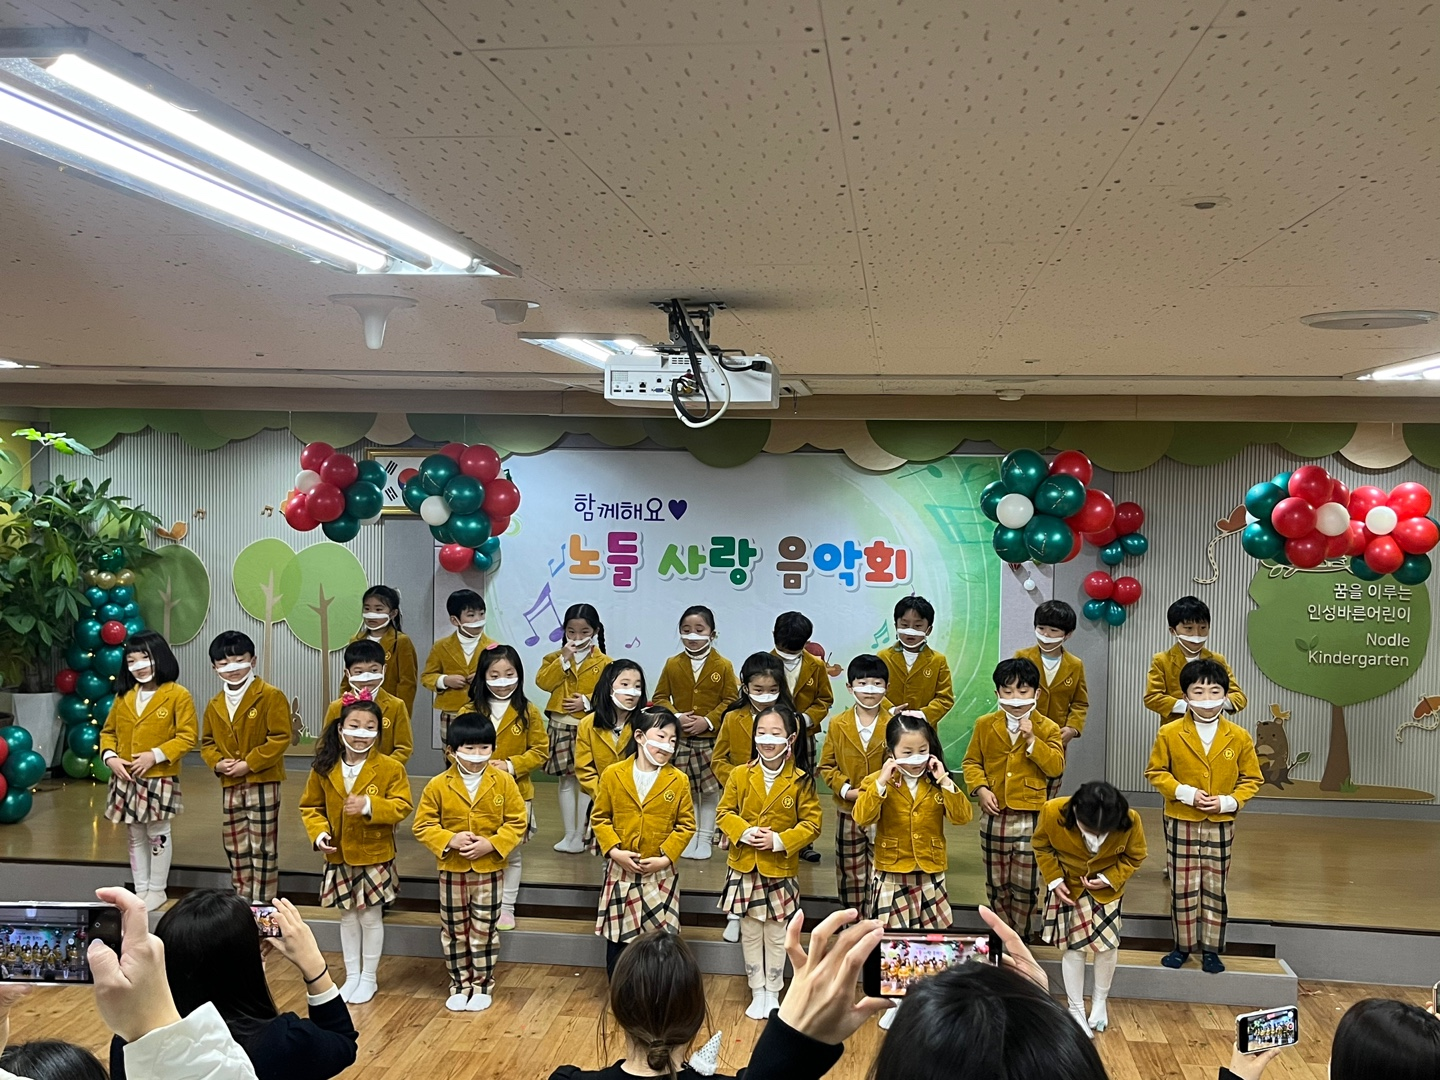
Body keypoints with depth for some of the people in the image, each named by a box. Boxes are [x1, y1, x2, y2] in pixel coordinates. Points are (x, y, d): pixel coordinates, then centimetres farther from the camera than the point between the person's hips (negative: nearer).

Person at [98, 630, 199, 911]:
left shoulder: (178, 695, -9)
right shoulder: (124, 696, 7)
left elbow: (188, 737, -13)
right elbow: (108, 732, 13)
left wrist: (156, 755, -21)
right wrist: (109, 756, -6)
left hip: (160, 779, -5)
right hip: (126, 779, 5)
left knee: (158, 834, 6)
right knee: (135, 836, 13)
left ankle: (157, 891, 18)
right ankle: (141, 890, 24)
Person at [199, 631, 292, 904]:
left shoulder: (271, 696, -10)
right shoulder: (215, 705, 10)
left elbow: (280, 738, -15)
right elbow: (207, 742, 17)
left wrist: (248, 764, -19)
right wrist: (217, 763, -4)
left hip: (262, 782, -6)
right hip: (229, 785, 6)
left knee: (262, 846, 0)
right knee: (235, 846, 14)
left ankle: (263, 902, 8)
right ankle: (241, 899, 26)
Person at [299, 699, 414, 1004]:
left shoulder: (390, 768, -12)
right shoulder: (324, 768, -4)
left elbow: (403, 806, -14)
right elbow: (310, 807, 5)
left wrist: (370, 806, -29)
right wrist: (318, 832, -11)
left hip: (375, 856, -3)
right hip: (339, 856, 3)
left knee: (371, 916, 8)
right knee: (348, 916, 16)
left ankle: (368, 977, 24)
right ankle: (352, 975, 30)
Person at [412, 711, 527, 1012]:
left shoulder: (504, 782, -8)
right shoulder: (438, 785, -9)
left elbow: (517, 822, -5)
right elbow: (423, 825, -4)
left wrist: (491, 844, -19)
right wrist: (450, 840, -20)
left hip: (489, 870, -1)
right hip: (452, 871, 1)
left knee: (485, 931, 9)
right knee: (454, 931, 12)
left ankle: (482, 985, 24)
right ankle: (460, 984, 28)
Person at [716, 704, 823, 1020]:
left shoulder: (801, 780, -10)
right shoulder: (740, 775, -5)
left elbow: (811, 824, -7)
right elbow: (725, 812, 3)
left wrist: (779, 840, -19)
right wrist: (743, 832, -16)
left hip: (780, 871, -2)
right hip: (744, 869, 2)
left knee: (776, 935, 11)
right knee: (750, 934, 12)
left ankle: (773, 992, 27)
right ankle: (757, 991, 27)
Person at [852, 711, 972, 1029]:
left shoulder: (937, 783, 0)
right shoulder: (878, 782, -7)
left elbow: (962, 816, -11)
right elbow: (862, 817, -21)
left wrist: (945, 782, -19)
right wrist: (882, 782, -27)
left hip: (930, 875, 2)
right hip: (892, 875, -2)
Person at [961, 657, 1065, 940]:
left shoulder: (1047, 728, -1)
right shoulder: (985, 725, 3)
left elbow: (1056, 767, -12)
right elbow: (972, 762, 7)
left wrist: (1031, 740, -19)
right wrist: (980, 789, -9)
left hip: (1031, 817, -2)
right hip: (994, 815, 2)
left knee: (1026, 885, 2)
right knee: (996, 883, 13)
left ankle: (1021, 937, 18)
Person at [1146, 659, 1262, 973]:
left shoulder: (1239, 738, -2)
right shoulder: (1170, 733, -6)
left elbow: (1251, 779, 4)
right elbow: (1156, 772, 0)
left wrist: (1228, 801, -12)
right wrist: (1185, 793, -14)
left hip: (1220, 824, 1)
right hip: (1181, 822, -1)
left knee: (1215, 887, 8)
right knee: (1183, 887, 5)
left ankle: (1211, 949, 19)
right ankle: (1183, 945, 19)